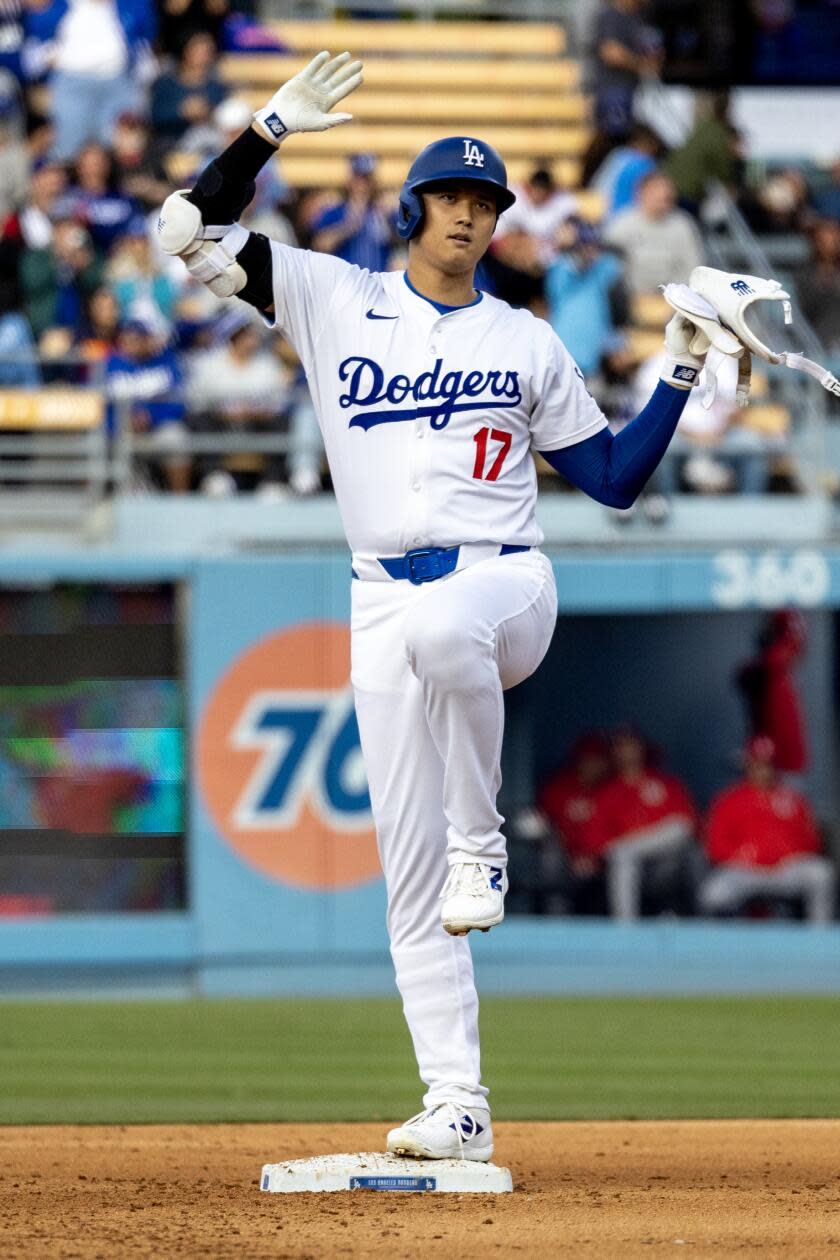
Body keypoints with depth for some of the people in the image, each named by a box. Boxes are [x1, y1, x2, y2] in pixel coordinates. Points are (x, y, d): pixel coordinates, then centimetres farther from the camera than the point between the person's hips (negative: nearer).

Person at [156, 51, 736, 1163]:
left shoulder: (527, 342, 12)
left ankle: (483, 838, -21)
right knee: (407, 867, -4)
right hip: (387, 602, 2)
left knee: (444, 628, -42)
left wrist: (681, 373, 4)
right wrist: (273, 130, -8)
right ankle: (458, 1106, 0)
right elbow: (190, 229, 1)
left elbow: (615, 478, 12)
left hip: (504, 581, -2)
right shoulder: (335, 299, 10)